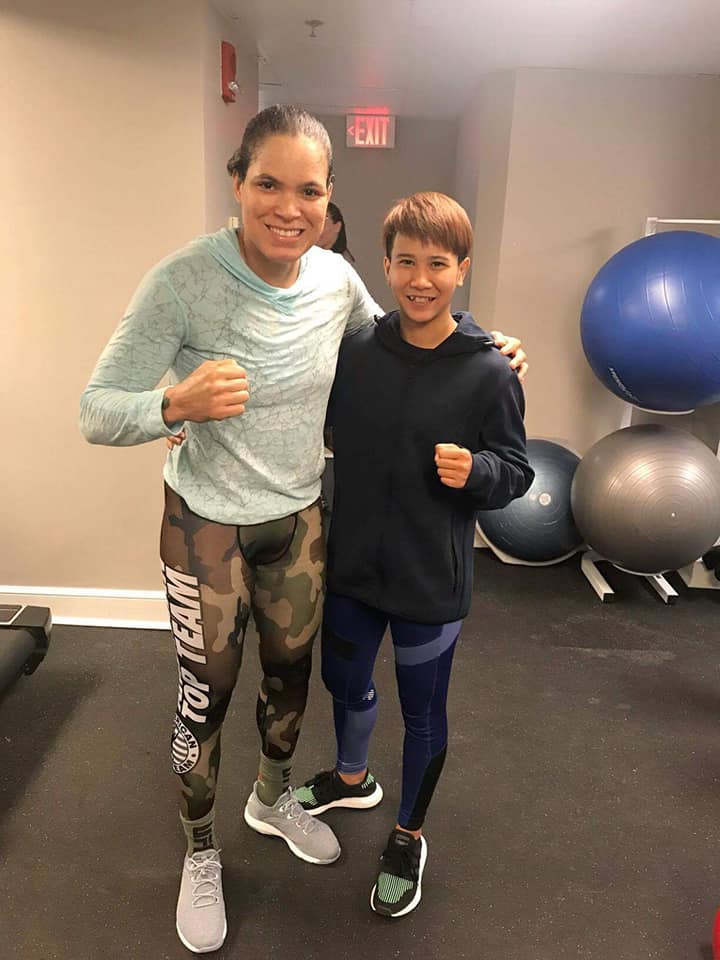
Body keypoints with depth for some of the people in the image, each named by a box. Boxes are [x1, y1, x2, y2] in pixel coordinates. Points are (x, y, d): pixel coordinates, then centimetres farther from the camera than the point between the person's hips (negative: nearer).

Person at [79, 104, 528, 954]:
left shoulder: (336, 278, -8)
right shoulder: (183, 280, -22)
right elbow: (96, 411, -19)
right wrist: (176, 405, -40)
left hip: (301, 517, 5)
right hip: (208, 525, -4)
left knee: (290, 673, 21)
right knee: (206, 696, 11)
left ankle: (272, 799, 54)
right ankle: (200, 856, 42)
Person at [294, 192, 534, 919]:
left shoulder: (489, 373, -14)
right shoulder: (355, 351, -6)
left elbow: (515, 473, -6)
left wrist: (474, 471, -28)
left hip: (431, 583, -3)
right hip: (350, 565, 4)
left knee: (422, 712, 16)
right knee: (345, 682, 25)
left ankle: (408, 835, 44)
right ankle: (352, 778, 57)